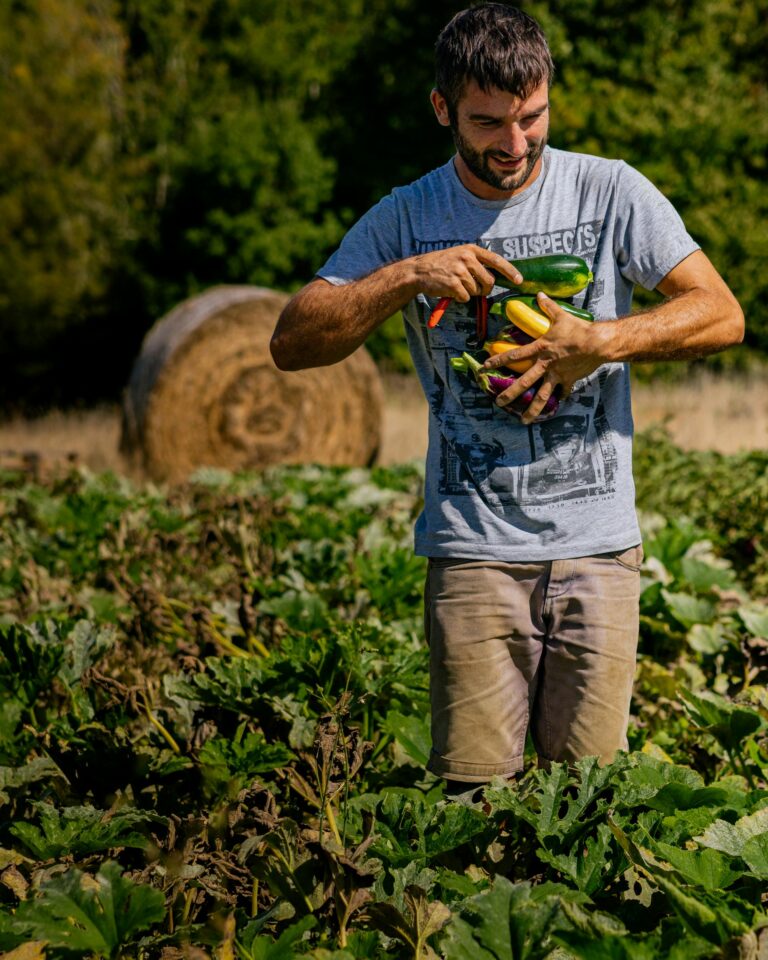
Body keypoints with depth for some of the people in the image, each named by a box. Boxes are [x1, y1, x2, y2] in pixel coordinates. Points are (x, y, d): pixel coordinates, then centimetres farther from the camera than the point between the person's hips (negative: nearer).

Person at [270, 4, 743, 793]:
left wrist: (597, 341, -15)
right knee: (472, 793, -2)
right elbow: (291, 344, 1)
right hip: (473, 548, 0)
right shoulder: (405, 221, 5)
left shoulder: (611, 192, 3)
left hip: (597, 546, 0)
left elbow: (722, 315, -1)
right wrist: (407, 278, -13)